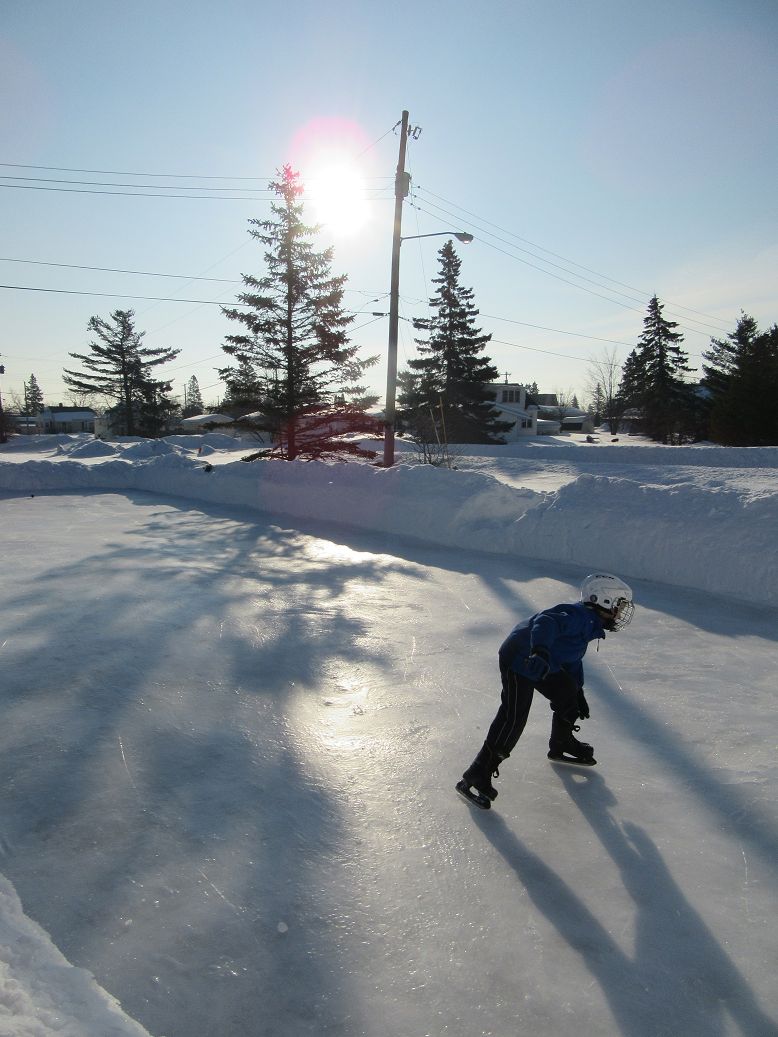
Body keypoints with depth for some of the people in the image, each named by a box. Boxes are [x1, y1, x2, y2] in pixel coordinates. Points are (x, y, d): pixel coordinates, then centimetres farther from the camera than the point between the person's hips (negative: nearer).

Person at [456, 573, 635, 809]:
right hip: (520, 660, -11)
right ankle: (476, 776, -17)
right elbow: (547, 622, -39)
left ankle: (562, 745, 45)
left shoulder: (588, 624, 16)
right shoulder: (580, 616, -19)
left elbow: (572, 660, 30)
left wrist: (579, 693, 35)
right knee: (513, 717, -18)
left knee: (567, 693, 21)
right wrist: (540, 650, -56)